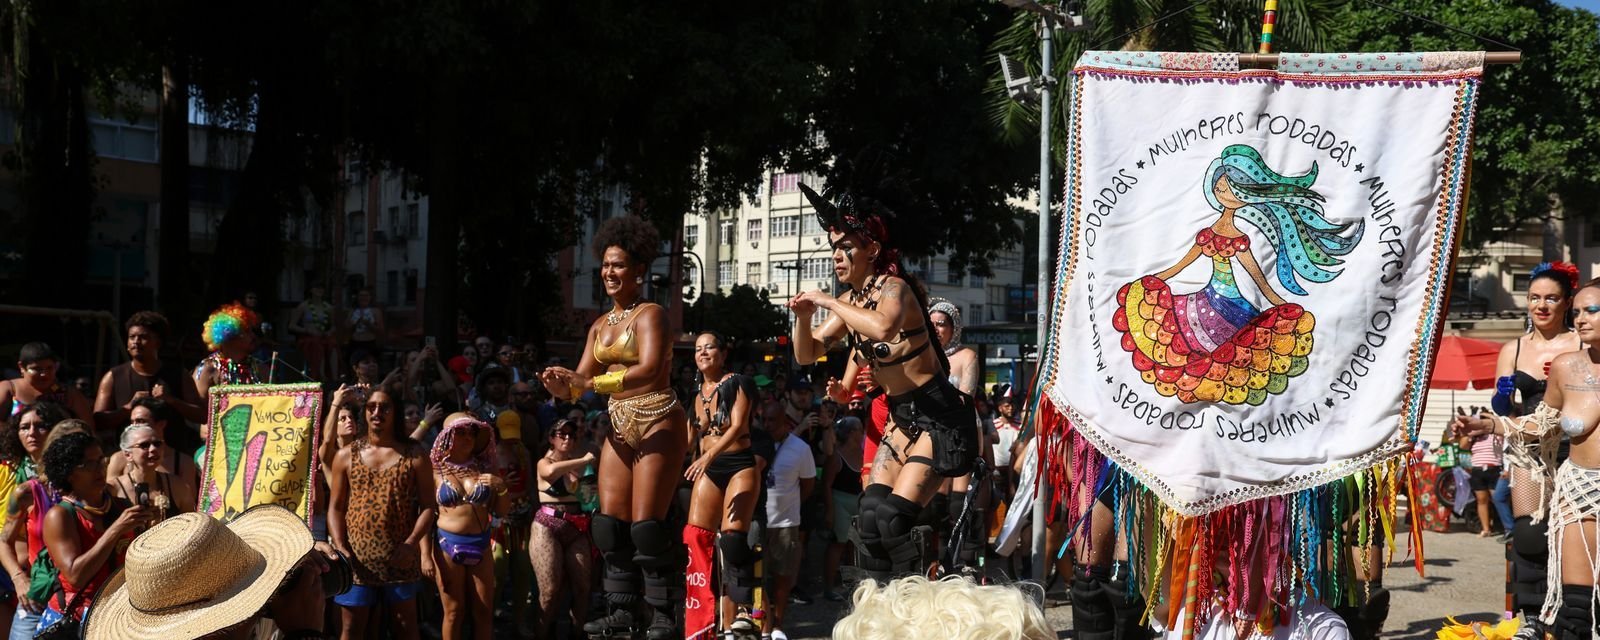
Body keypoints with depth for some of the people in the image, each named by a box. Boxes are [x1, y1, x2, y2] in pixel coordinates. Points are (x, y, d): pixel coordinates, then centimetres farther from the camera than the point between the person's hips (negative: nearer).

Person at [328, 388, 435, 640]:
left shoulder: (415, 455, 1)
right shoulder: (346, 456, 6)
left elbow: (427, 506, 0)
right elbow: (336, 507, 7)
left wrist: (411, 544, -14)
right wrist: (339, 547, -8)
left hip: (399, 559, -1)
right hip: (356, 558, 1)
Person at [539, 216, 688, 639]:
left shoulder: (650, 315, -9)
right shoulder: (600, 326, 15)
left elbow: (650, 370, -25)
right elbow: (582, 378, 8)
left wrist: (592, 382, -31)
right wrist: (563, 386, -15)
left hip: (657, 422, -8)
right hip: (619, 425, 8)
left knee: (646, 524, -11)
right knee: (610, 522, 2)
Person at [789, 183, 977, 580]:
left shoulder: (893, 287, -16)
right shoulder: (850, 304, 8)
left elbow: (883, 327, -40)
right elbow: (807, 355, 14)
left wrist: (828, 302, -29)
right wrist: (803, 317, -6)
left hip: (941, 417, -9)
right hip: (905, 417, 9)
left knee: (892, 520, -15)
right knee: (870, 514, 2)